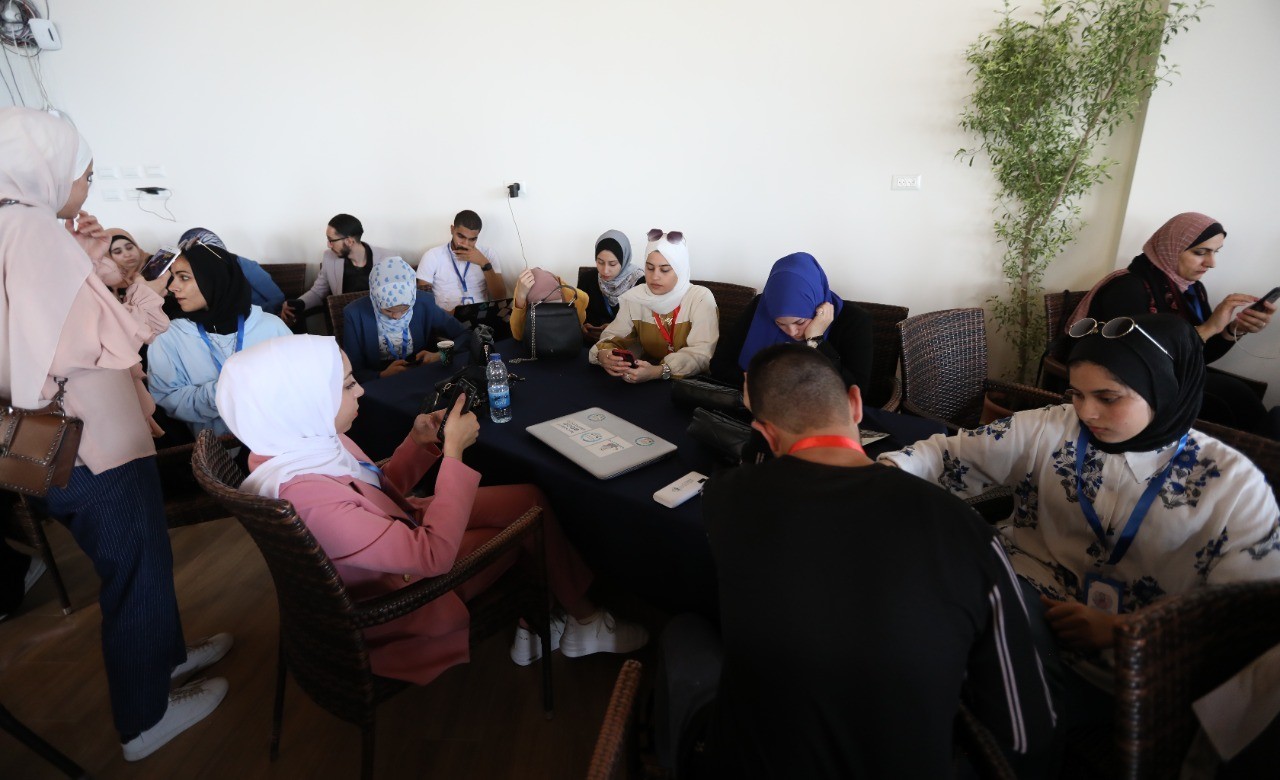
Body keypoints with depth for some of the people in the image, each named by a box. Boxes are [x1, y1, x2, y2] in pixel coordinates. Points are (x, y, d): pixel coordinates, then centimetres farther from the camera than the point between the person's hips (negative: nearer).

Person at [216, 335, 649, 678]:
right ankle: (582, 623, 24)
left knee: (530, 498, 2)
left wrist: (420, 442, -11)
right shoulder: (308, 496, -38)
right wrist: (453, 450, -30)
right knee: (528, 521, 0)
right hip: (397, 594, -8)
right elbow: (433, 555, -35)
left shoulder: (305, 442, -9)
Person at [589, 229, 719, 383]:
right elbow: (614, 335, 2)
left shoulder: (701, 298, -13)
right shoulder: (634, 297, -2)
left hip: (692, 381, -3)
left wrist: (659, 372, -35)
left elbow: (702, 353, -20)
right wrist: (603, 354, -23)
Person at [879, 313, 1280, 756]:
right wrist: (889, 467, -20)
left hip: (1118, 668, -2)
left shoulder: (1234, 485, -1)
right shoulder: (1049, 430, 2)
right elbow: (953, 454, 1)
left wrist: (1115, 628, -15)